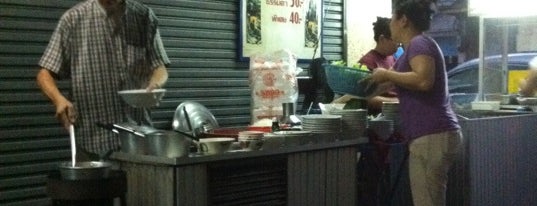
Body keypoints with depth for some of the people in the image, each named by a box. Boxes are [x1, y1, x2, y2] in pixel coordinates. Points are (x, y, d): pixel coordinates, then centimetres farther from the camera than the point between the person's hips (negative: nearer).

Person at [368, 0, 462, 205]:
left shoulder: (419, 43, -8)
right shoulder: (416, 46, 22)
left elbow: (424, 80, -25)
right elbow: (408, 94, 28)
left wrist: (387, 75, -11)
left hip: (432, 136, -10)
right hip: (432, 135, 10)